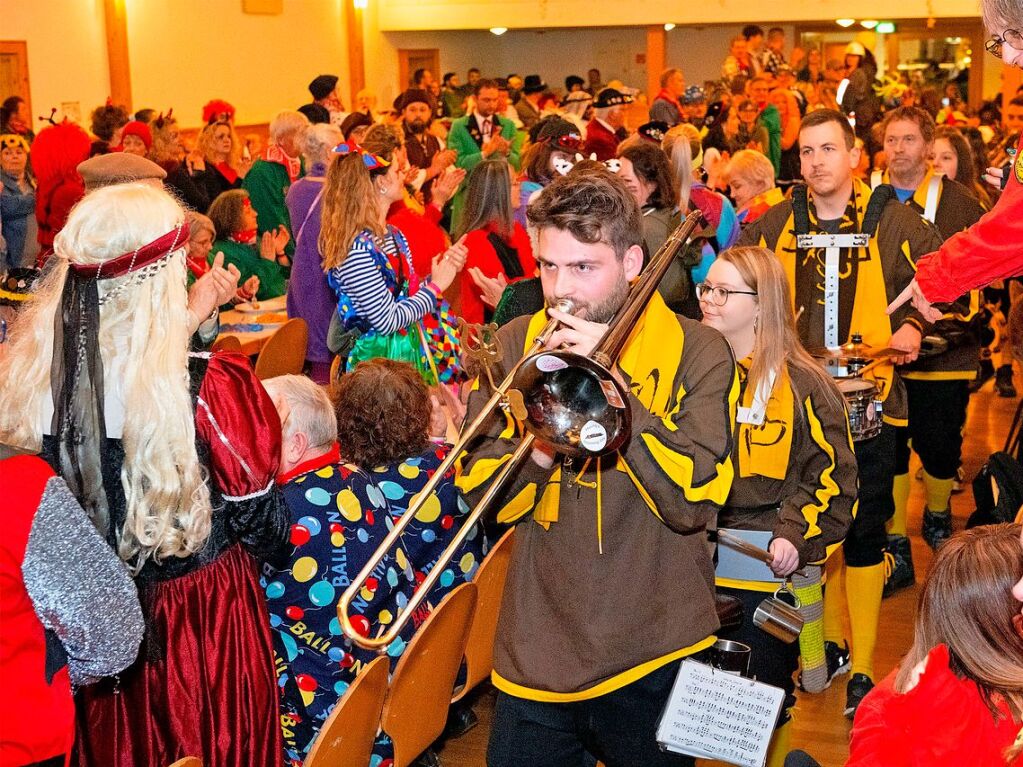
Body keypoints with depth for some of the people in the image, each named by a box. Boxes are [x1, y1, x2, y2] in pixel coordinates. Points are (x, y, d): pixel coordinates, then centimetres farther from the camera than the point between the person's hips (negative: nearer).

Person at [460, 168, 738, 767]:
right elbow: (483, 496, 0)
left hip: (654, 656, -2)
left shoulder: (696, 352, -7)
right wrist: (539, 444, -20)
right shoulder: (514, 347, 2)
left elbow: (695, 504, -17)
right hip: (538, 653, 2)